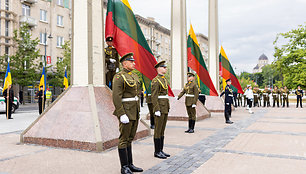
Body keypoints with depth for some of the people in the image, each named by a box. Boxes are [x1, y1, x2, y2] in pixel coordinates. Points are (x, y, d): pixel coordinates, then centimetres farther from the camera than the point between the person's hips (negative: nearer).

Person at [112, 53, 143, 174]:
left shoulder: (134, 76, 15)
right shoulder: (119, 77, -11)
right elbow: (116, 97, -18)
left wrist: (137, 110, 17)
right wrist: (122, 114, -22)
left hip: (134, 112, 9)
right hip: (125, 112, -8)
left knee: (130, 139, 14)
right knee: (124, 139, 0)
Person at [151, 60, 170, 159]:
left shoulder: (164, 79, 17)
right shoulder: (155, 81, -12)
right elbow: (154, 97, -17)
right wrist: (157, 110, -21)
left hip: (165, 108, 9)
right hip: (159, 108, -9)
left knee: (162, 130, 12)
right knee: (158, 130, -2)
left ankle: (161, 150, 20)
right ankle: (157, 152, 7)